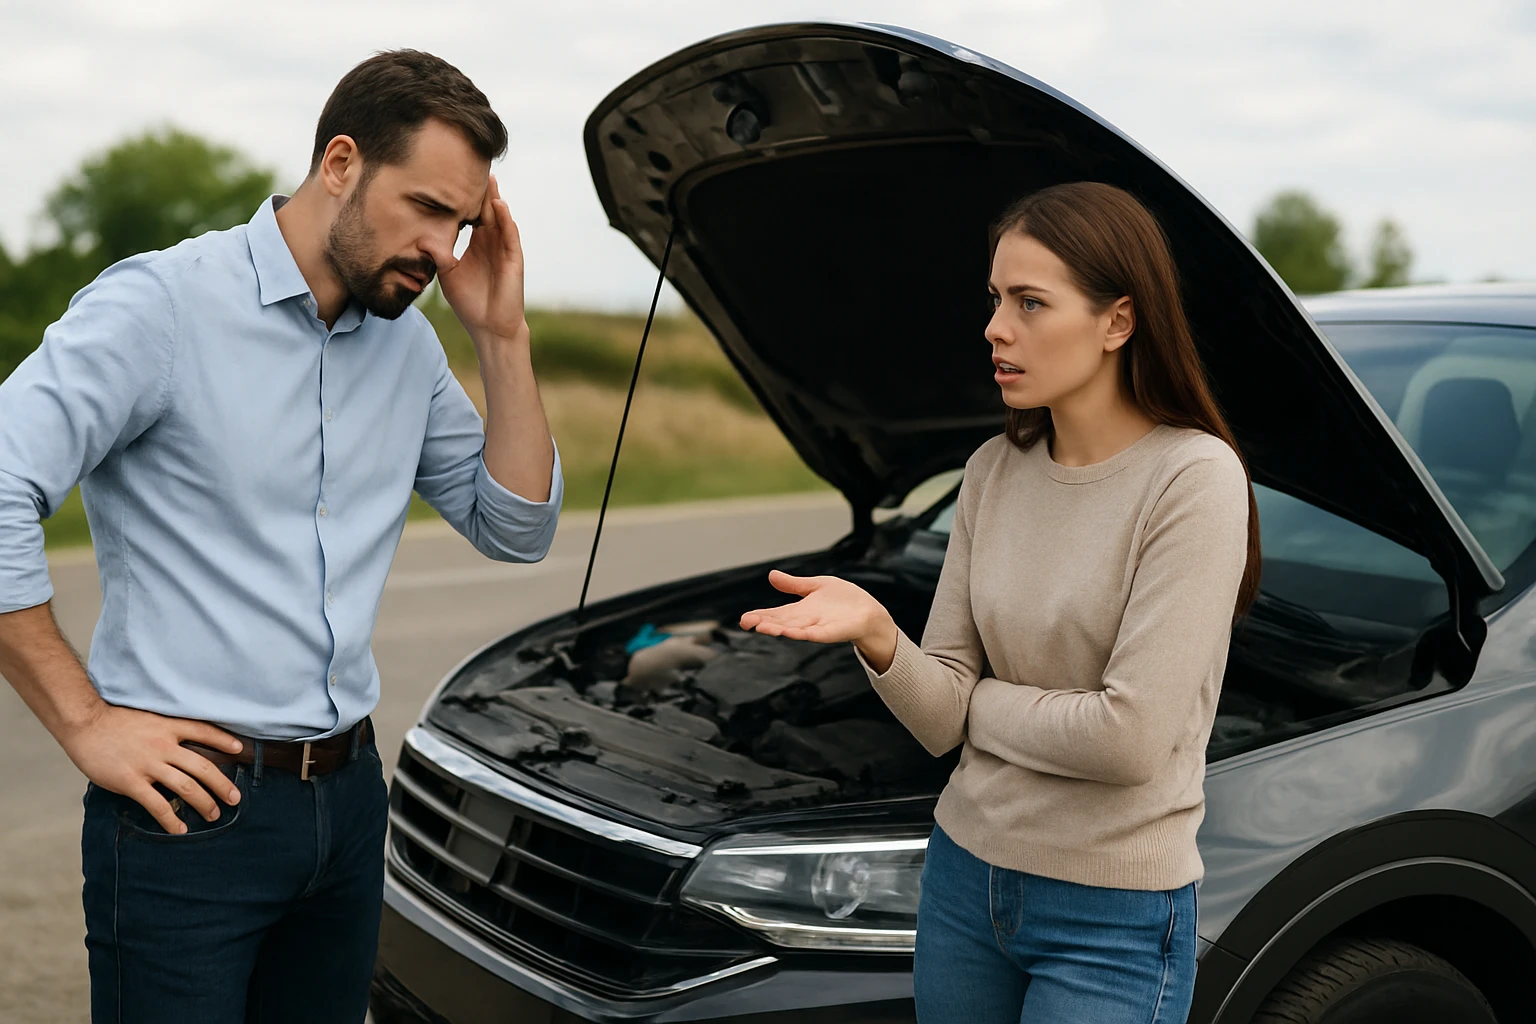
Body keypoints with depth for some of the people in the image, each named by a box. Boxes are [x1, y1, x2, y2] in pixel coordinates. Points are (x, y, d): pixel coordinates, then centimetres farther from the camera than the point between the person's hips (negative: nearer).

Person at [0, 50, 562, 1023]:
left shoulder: (408, 342, 9)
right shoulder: (162, 304, -12)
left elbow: (515, 527, 8)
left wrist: (502, 337, -1)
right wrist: (84, 723, -16)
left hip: (349, 794, 7)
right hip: (190, 803, -6)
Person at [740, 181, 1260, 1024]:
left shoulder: (1193, 478, -17)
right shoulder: (994, 472, 2)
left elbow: (1130, 738, -22)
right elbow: (944, 723, -2)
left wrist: (981, 700, -7)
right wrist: (877, 635, -21)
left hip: (1114, 919, -5)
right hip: (965, 874, 6)